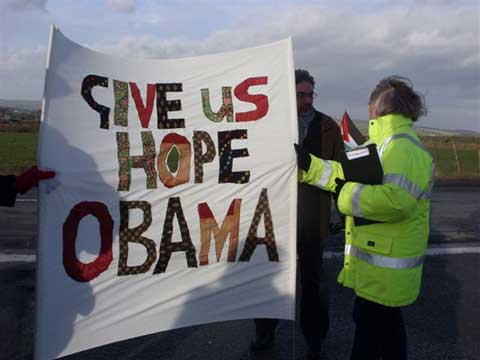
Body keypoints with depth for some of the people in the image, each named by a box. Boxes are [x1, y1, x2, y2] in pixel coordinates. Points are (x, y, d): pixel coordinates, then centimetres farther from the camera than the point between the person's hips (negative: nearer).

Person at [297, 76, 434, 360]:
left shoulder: (404, 148, -20)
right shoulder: (386, 144, 14)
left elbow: (396, 200, -35)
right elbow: (351, 174, 10)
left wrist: (347, 195, -22)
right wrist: (308, 164, 3)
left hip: (386, 262, -10)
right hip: (381, 257, 10)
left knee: (369, 323, 2)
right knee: (387, 319, 23)